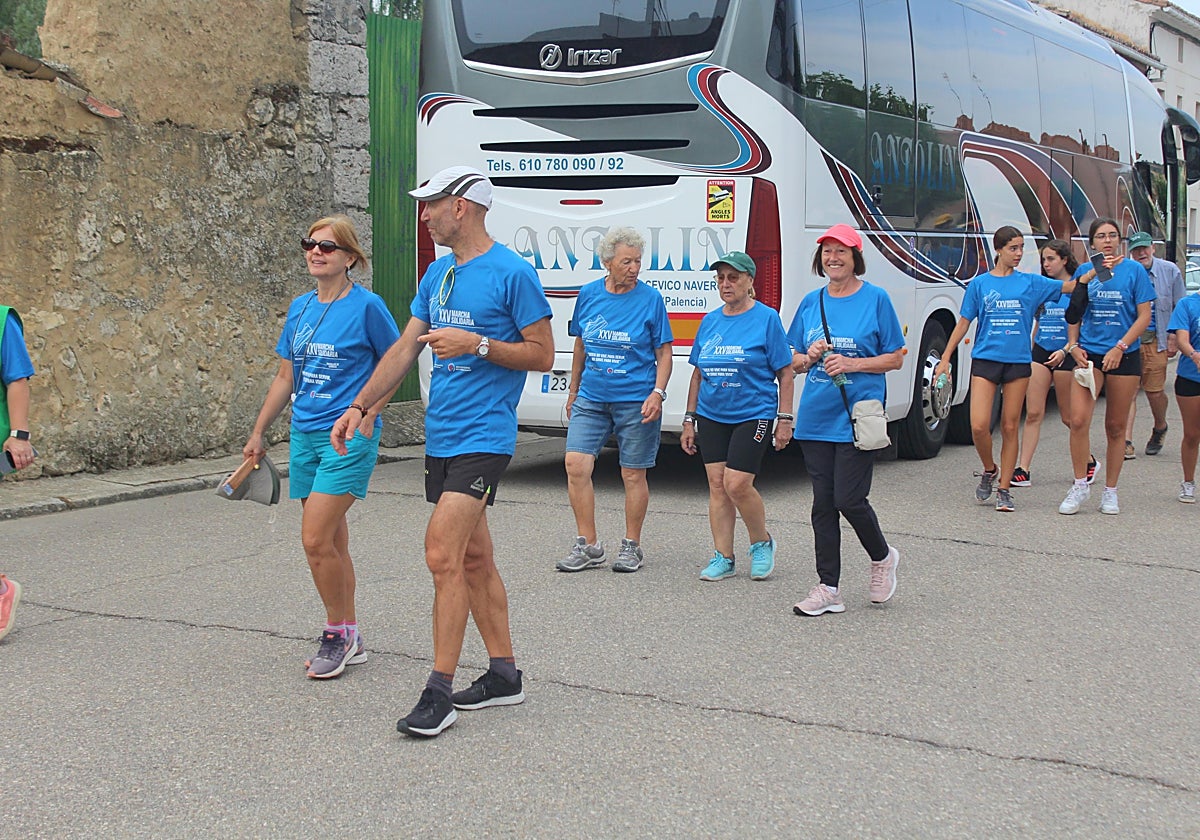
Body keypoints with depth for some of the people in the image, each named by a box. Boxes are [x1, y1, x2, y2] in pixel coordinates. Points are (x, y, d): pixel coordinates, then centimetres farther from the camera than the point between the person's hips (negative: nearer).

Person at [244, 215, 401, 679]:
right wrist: (258, 432, 18)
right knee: (332, 541, 11)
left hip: (349, 437, -7)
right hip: (304, 434, 7)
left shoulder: (367, 306, -8)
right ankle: (349, 638, 21)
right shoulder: (300, 308, 10)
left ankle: (337, 633, 5)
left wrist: (368, 412, -10)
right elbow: (286, 376, 18)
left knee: (316, 540, -13)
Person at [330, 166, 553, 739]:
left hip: (483, 437, -8)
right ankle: (504, 674, 23)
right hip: (441, 435, 8)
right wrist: (359, 406, 10)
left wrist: (477, 344, -17)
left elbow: (542, 354, -8)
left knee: (443, 556, -13)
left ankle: (439, 691, -7)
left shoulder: (512, 273, -10)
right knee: (473, 559, 12)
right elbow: (405, 349, 16)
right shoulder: (437, 273, 13)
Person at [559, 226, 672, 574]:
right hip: (591, 399, 3)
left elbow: (663, 353, 0)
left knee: (633, 475, 4)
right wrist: (573, 390, 20)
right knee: (576, 465, -6)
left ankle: (632, 546, 18)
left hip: (636, 401, -3)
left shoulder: (650, 299, -3)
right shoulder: (588, 295, 6)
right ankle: (588, 545, 4)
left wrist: (657, 393, -13)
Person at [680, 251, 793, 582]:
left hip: (753, 415, -5)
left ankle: (762, 544, 12)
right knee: (717, 485, 3)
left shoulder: (767, 319, -4)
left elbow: (785, 373, -3)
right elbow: (698, 373, 16)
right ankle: (723, 558, 11)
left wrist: (785, 419, -7)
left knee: (737, 484, -12)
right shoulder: (709, 321, 10)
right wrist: (689, 420, 14)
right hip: (712, 416, 5)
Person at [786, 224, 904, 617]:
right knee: (823, 503, 6)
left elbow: (895, 358, -1)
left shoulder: (875, 299, -3)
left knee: (849, 499, -7)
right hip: (816, 417, 5)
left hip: (857, 416, -4)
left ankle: (882, 557, 22)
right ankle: (828, 588, 12)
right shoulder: (811, 302, 10)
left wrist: (851, 364, -14)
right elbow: (795, 361, 16)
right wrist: (809, 357, -7)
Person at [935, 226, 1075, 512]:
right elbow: (963, 323, 8)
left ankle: (1004, 490, 12)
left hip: (1018, 362, 1)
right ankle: (989, 470, 17)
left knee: (1010, 427, 3)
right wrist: (945, 358, 6)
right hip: (985, 360, -1)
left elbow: (1070, 286, 3)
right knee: (979, 425, -12)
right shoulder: (980, 284, 4)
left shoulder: (1030, 283, 6)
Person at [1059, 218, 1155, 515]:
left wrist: (1120, 347, -13)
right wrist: (1073, 345, -1)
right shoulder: (1083, 271, 6)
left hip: (1124, 355, -1)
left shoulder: (1134, 270, -1)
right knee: (1078, 420, -14)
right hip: (1089, 354, 1)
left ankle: (1110, 491, 17)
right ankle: (1080, 485, 0)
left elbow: (1144, 317, -2)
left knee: (1116, 427, 6)